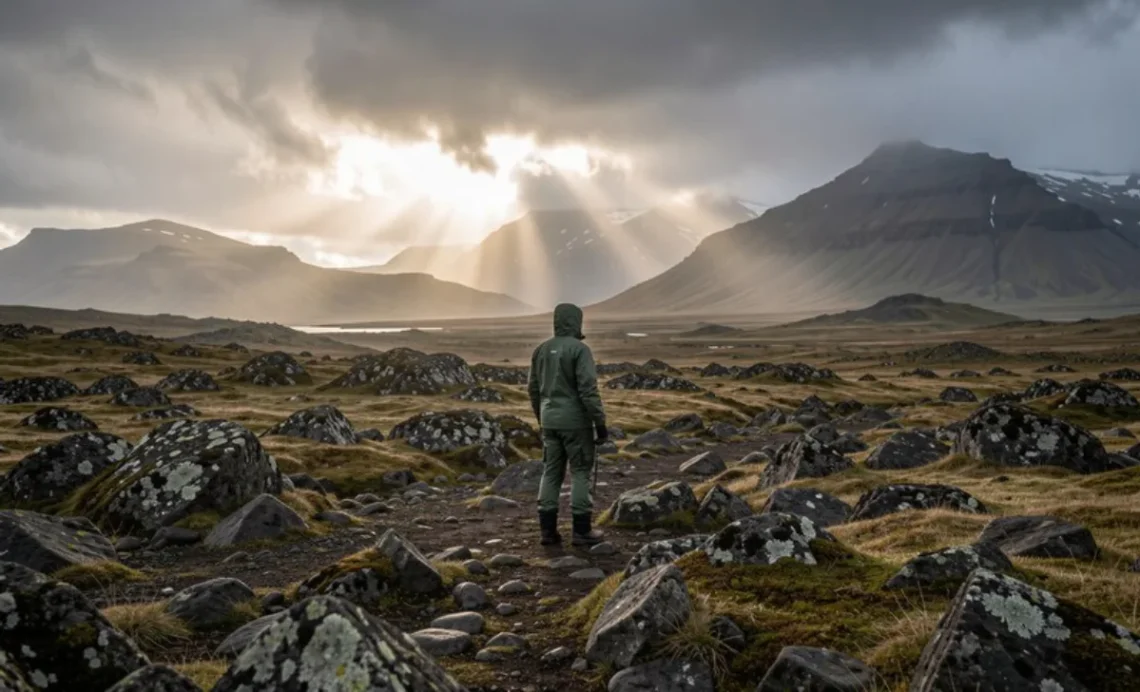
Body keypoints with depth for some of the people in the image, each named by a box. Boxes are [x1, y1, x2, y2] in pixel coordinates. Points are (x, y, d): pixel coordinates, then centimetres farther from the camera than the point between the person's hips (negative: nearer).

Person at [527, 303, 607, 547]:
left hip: (550, 421, 6)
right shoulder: (580, 349, -13)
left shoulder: (541, 350, 8)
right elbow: (589, 390, -18)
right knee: (581, 473, 2)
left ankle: (548, 529, 10)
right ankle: (581, 530, 5)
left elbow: (534, 389, 13)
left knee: (551, 473, 10)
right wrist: (600, 422, -13)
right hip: (576, 421, -6)